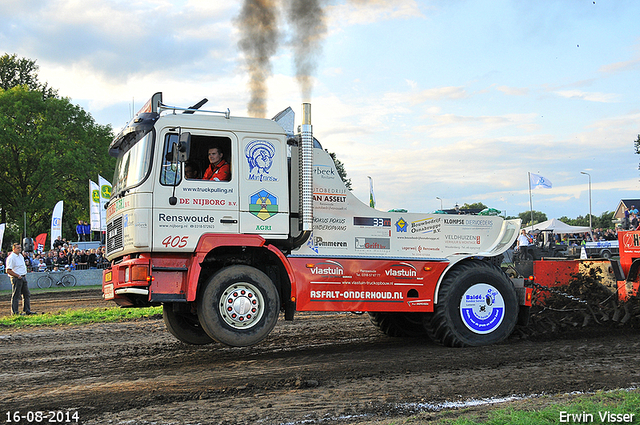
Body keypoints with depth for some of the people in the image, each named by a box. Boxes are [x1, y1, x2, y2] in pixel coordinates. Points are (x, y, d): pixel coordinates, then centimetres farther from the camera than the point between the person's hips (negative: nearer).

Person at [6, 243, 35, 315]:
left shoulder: (21, 256, 14)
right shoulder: (11, 257, -14)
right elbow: (8, 271, -19)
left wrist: (24, 274, 13)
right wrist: (18, 276, -19)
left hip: (23, 277, 9)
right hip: (16, 279, -9)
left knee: (27, 294, 12)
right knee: (16, 296, -3)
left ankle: (27, 310, 19)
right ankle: (15, 312, 2)